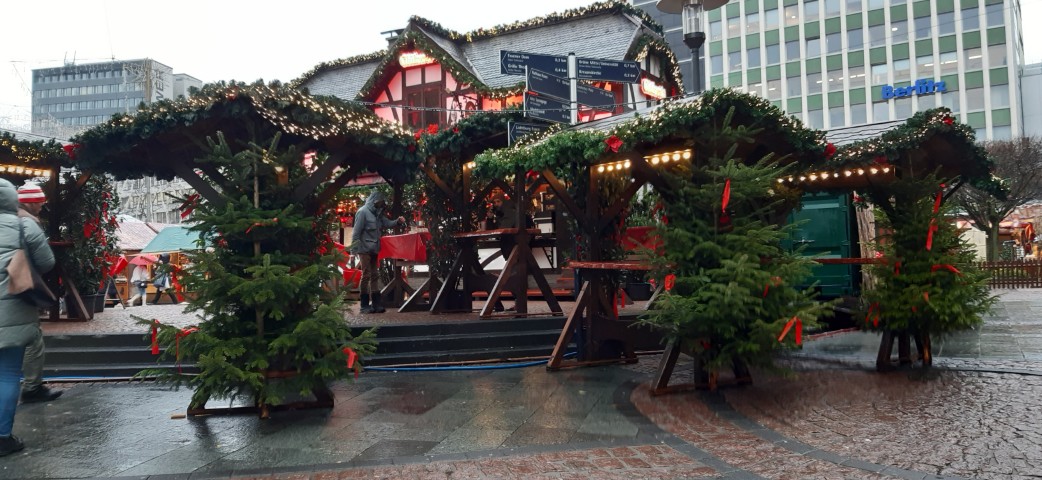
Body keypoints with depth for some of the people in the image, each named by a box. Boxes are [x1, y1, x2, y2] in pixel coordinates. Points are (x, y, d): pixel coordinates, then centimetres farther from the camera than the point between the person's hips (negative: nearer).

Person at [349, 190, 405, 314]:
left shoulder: (377, 213, 13)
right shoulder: (363, 212, -12)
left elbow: (387, 223, 13)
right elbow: (356, 232, -15)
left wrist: (398, 221, -7)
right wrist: (355, 249, -17)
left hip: (373, 250, 9)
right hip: (364, 249, -9)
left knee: (375, 275, 9)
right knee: (366, 275, -6)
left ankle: (376, 304, 14)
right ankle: (364, 305, 0)